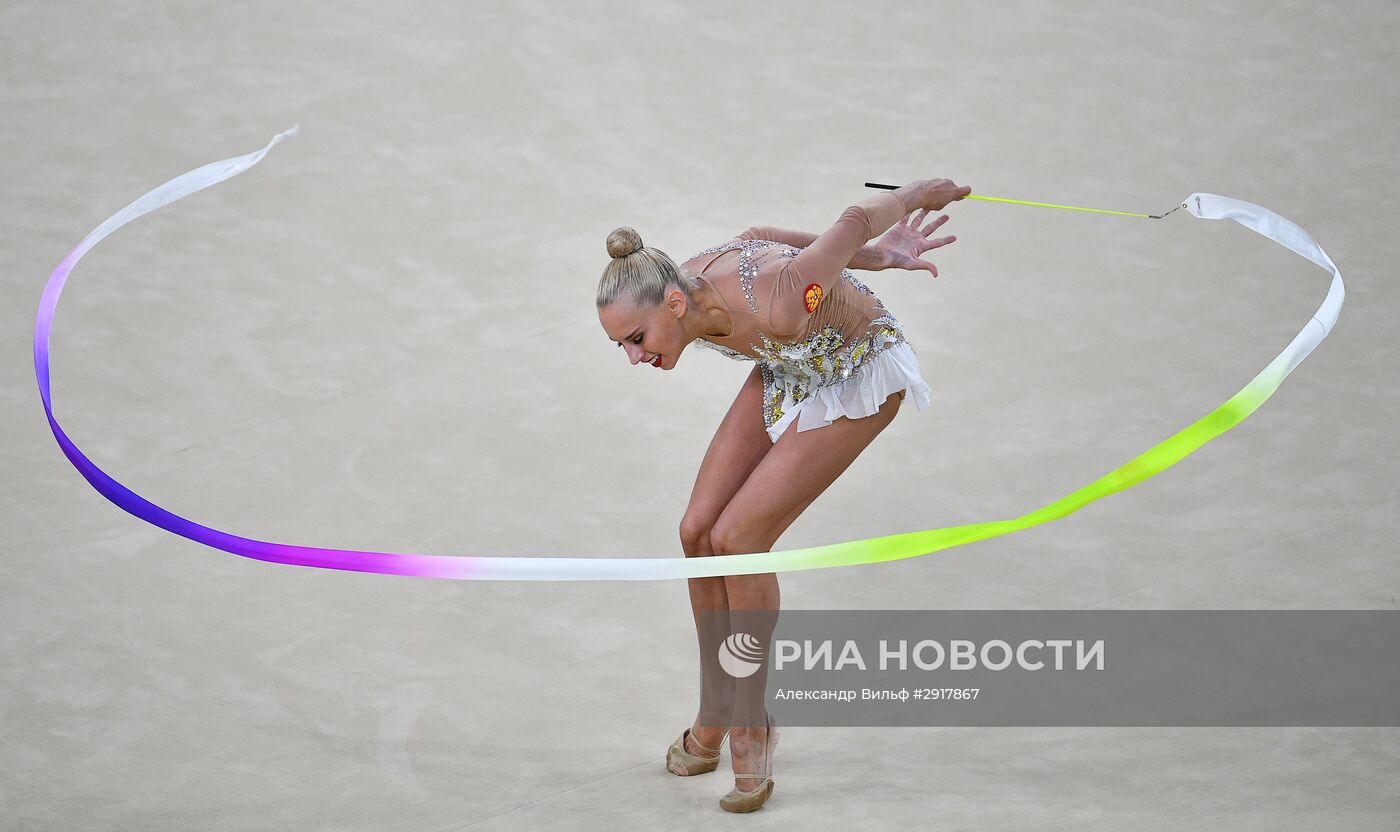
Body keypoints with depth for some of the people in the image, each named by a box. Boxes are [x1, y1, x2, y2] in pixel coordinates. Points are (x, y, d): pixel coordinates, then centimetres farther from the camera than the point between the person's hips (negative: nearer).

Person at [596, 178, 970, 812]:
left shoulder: (773, 307, -42)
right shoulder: (682, 291, -20)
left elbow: (855, 221, -27)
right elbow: (758, 236, 0)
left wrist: (918, 194, -6)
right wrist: (879, 256, 6)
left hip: (858, 374, -7)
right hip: (789, 368, 7)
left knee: (736, 539, -15)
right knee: (698, 533, -2)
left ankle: (751, 728, 1)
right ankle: (714, 719, 14)